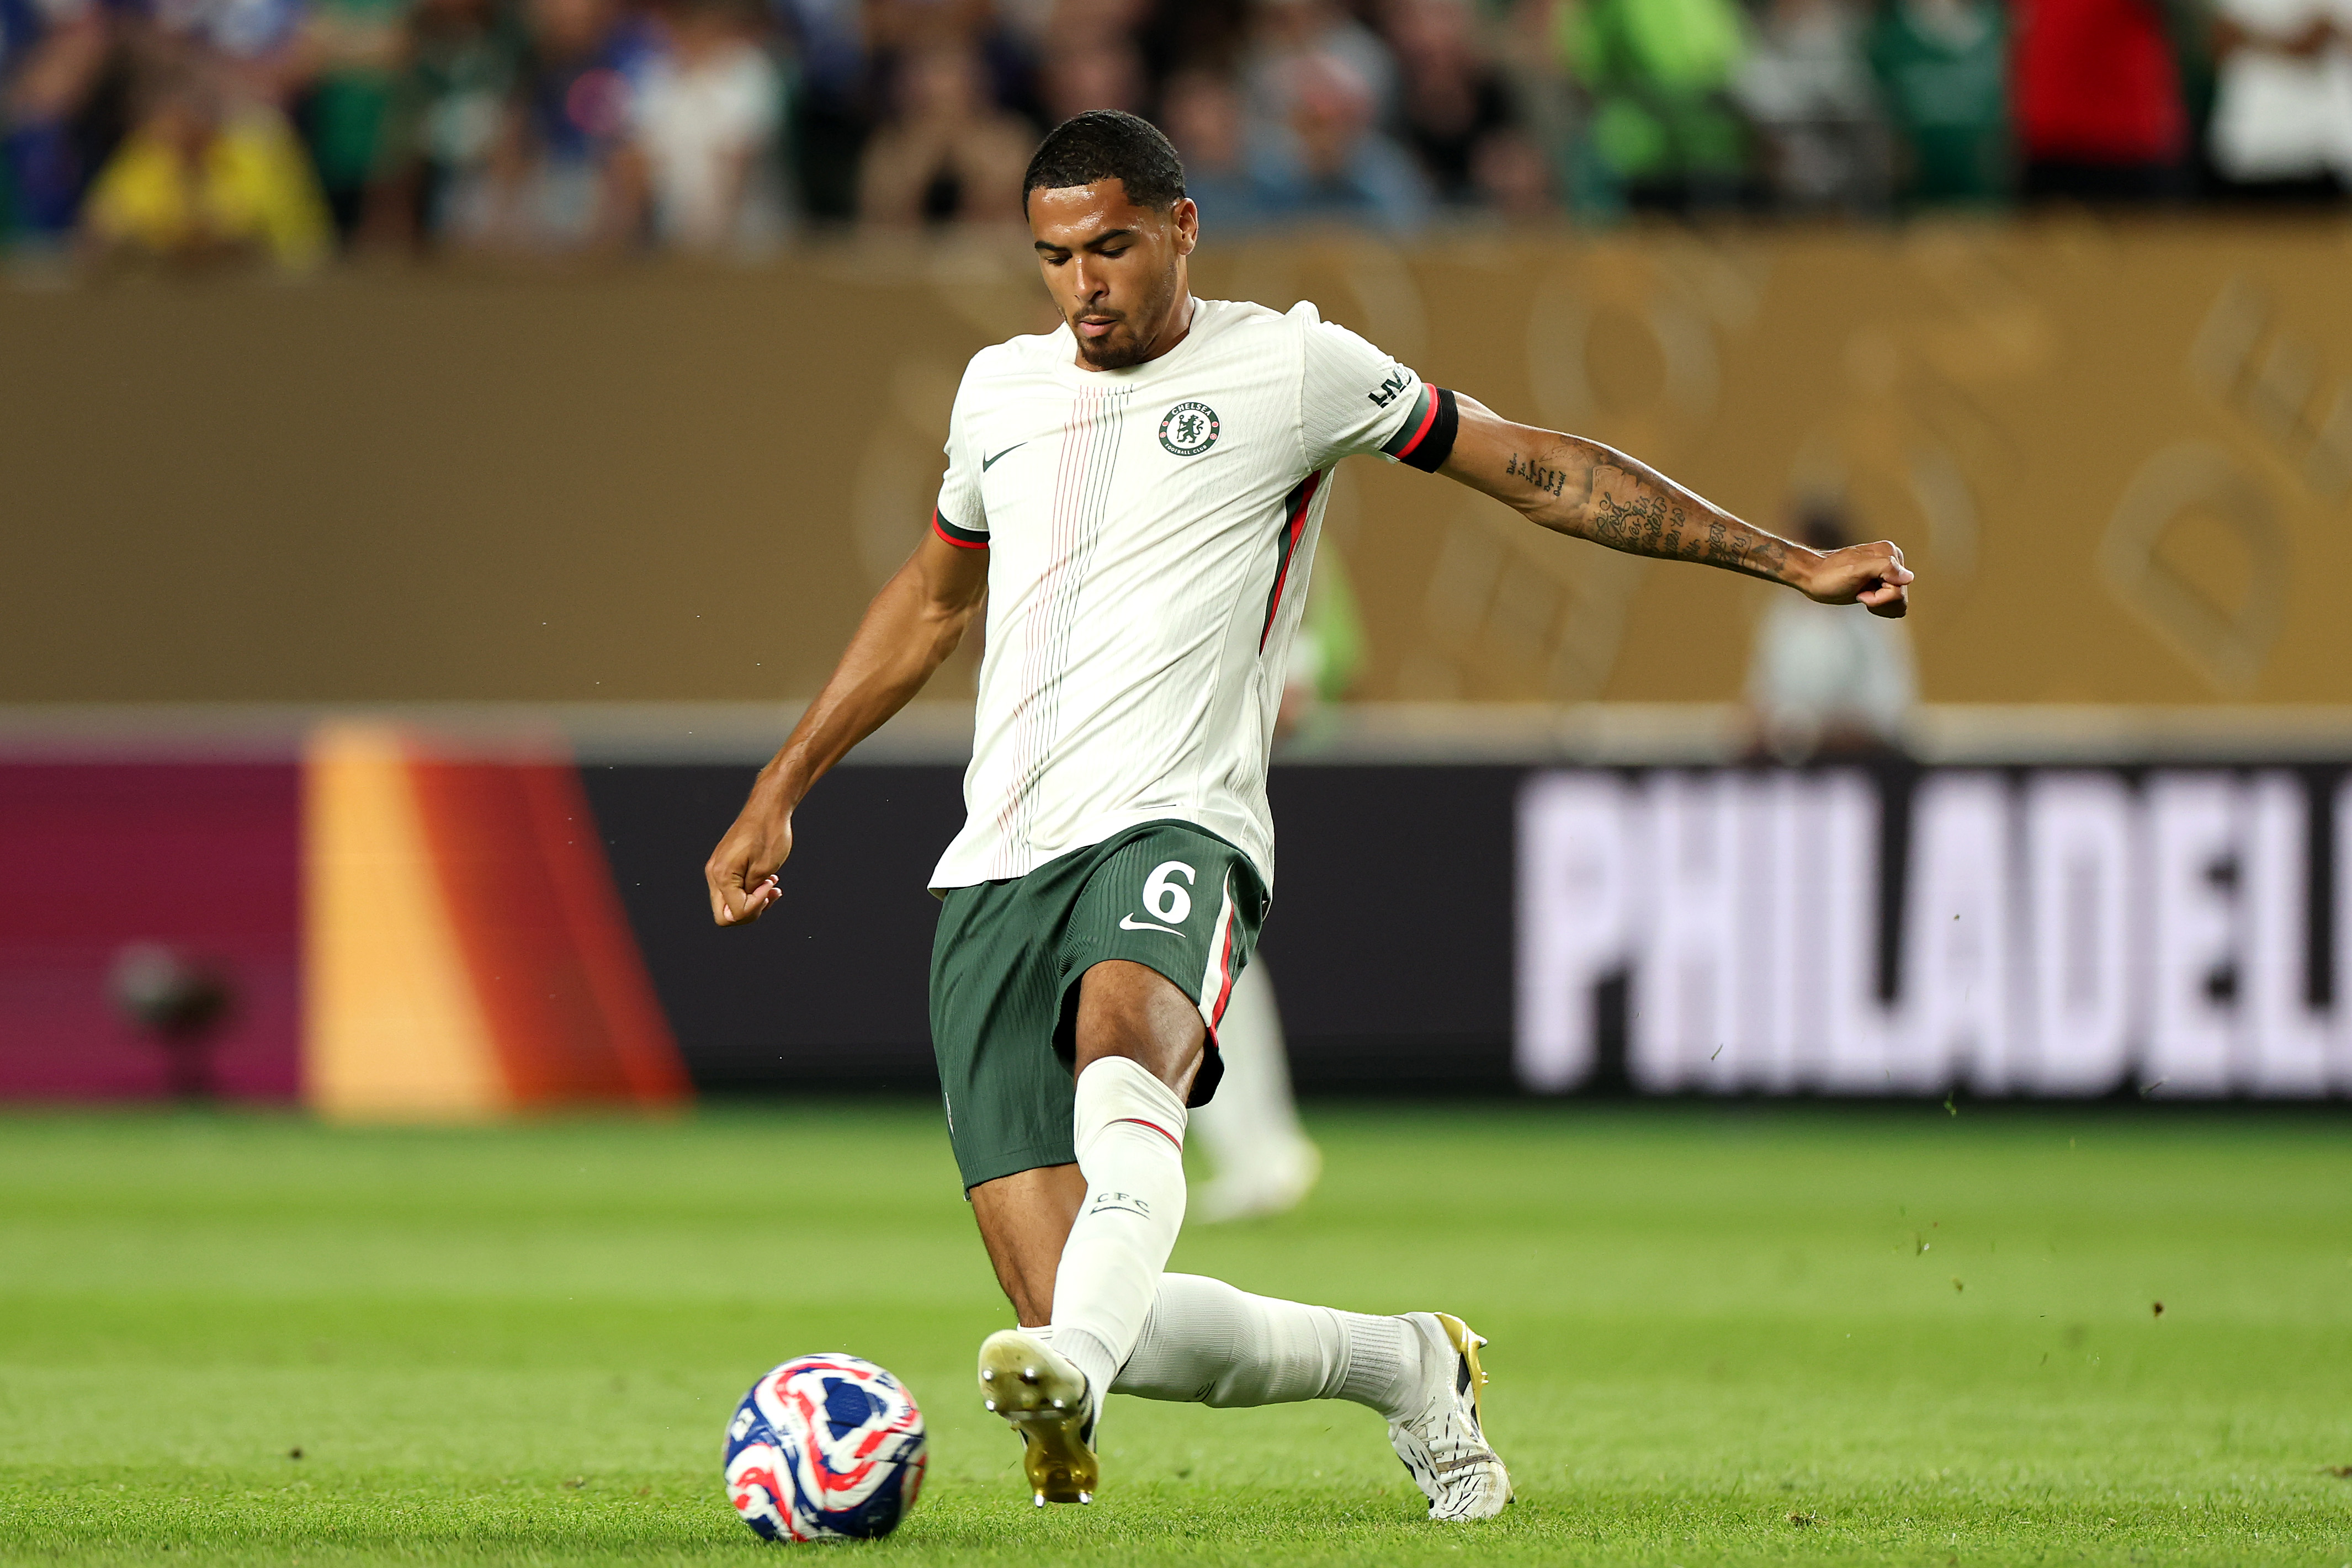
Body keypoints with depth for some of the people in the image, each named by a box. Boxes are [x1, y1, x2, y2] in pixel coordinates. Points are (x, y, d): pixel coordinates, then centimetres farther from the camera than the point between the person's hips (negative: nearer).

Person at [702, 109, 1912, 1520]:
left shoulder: (1289, 367, 6)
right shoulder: (1003, 388, 20)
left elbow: (1536, 467, 11)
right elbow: (933, 600, 36)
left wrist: (1792, 563, 7)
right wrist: (778, 795, 34)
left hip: (1169, 828, -4)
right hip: (994, 875, 4)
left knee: (1121, 1049, -41)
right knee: (1093, 1329, -9)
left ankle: (1074, 1373, -65)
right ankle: (1411, 1368, 14)